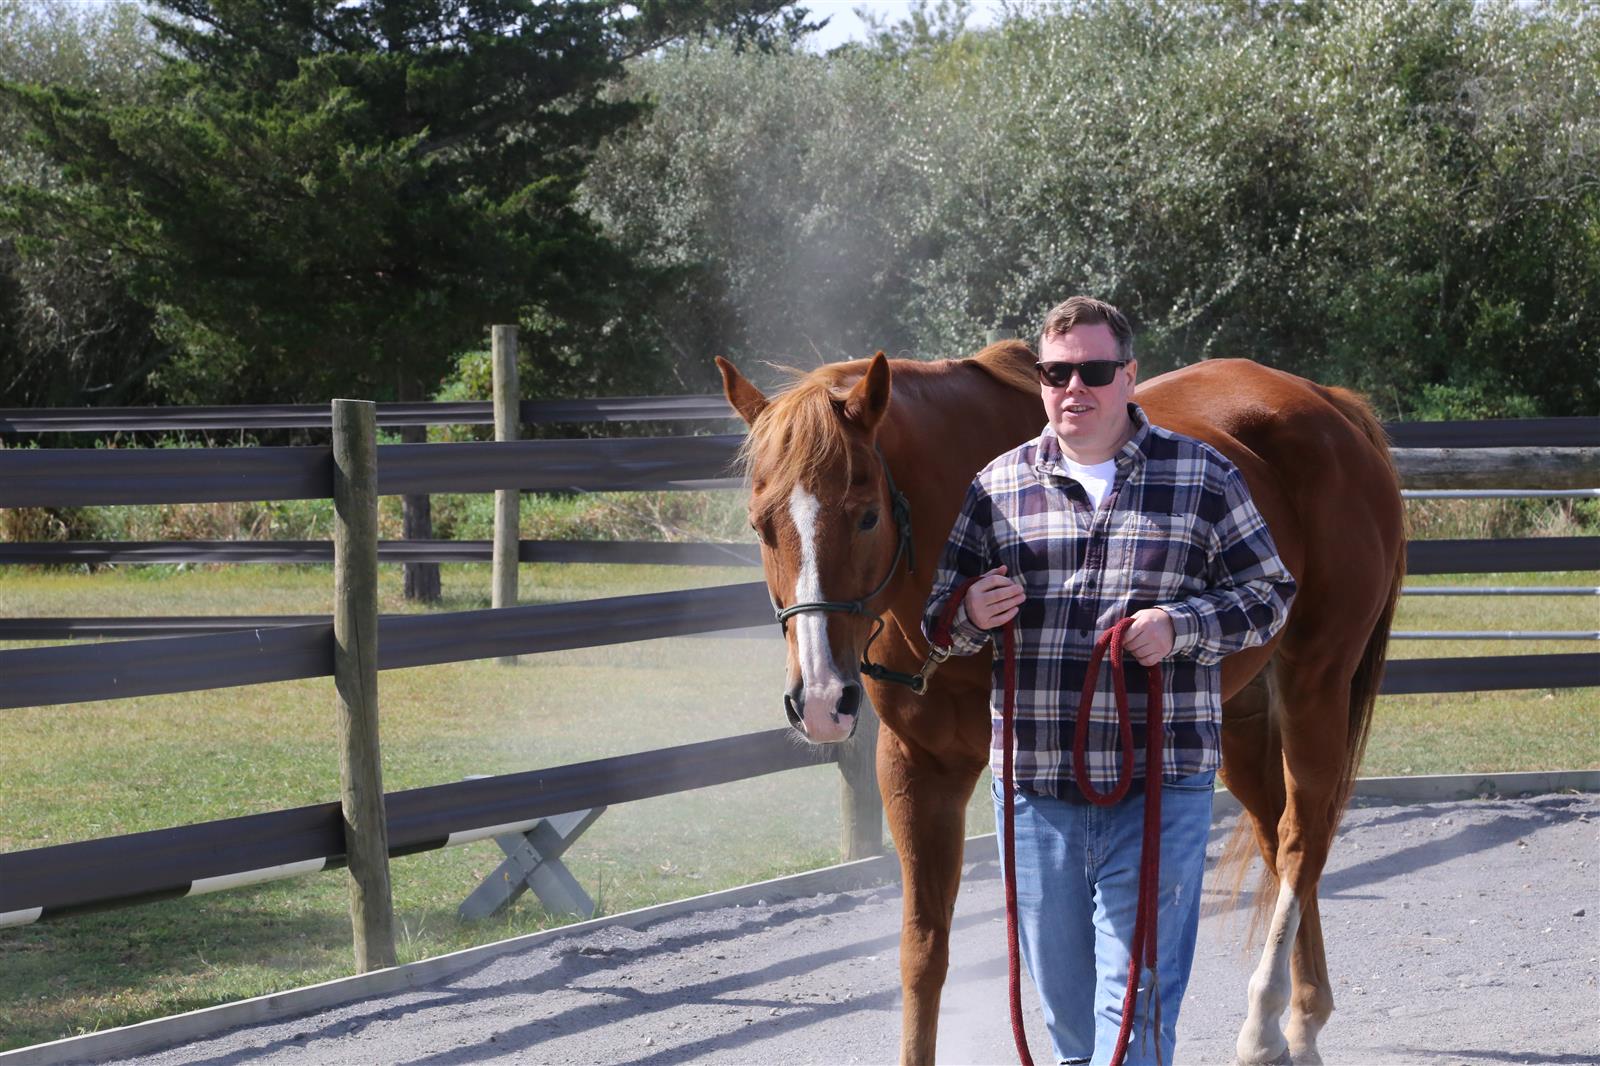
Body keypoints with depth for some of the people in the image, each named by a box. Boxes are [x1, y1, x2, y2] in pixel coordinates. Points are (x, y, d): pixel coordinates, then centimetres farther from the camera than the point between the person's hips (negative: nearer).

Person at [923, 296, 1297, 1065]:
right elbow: (939, 613, 13)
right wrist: (970, 617, -12)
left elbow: (1271, 592, 3)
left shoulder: (1200, 476, 1)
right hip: (1035, 779, 3)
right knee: (1063, 1000, 14)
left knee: (1136, 999, -7)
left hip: (1158, 782, -3)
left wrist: (1181, 626, -14)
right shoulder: (998, 486, 8)